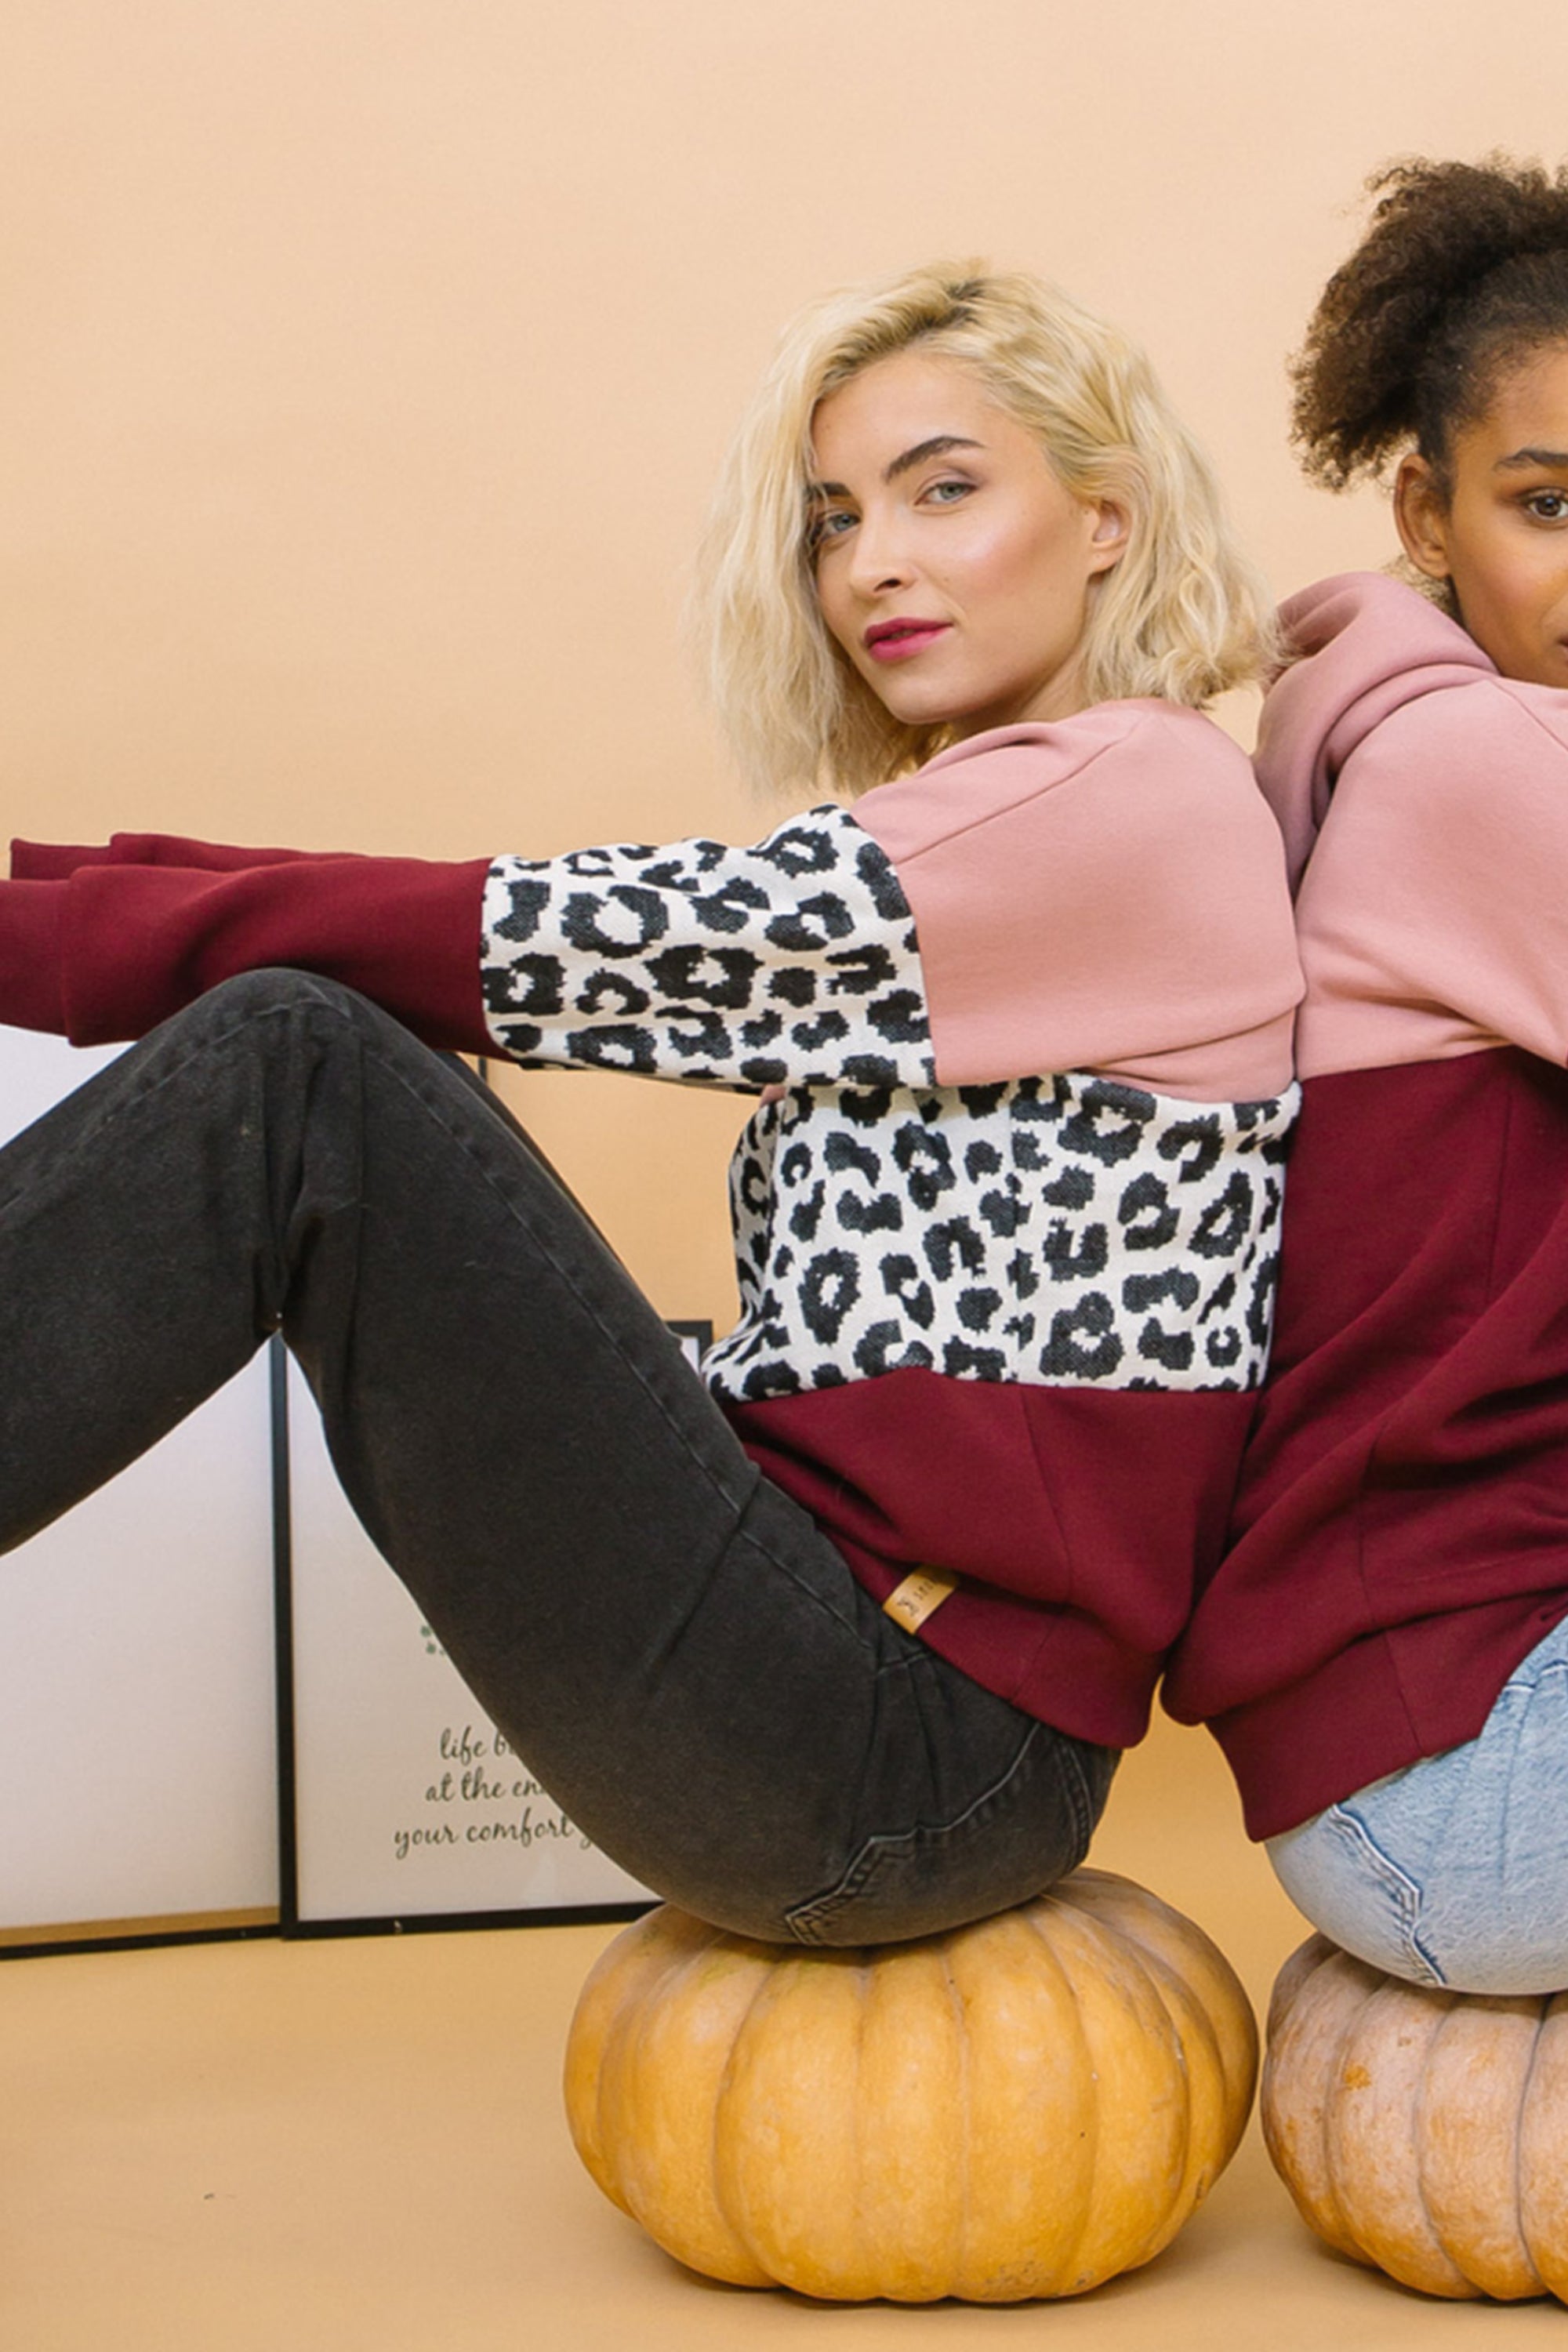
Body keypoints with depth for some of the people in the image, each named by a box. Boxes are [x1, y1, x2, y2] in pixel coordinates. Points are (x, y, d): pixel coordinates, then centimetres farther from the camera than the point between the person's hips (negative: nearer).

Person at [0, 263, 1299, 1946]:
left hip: (907, 1763, -9)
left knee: (296, 1073, -16)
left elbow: (558, 950, -13)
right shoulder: (957, 861, 18)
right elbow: (619, 939, 11)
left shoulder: (1134, 800, -9)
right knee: (303, 1049, 3)